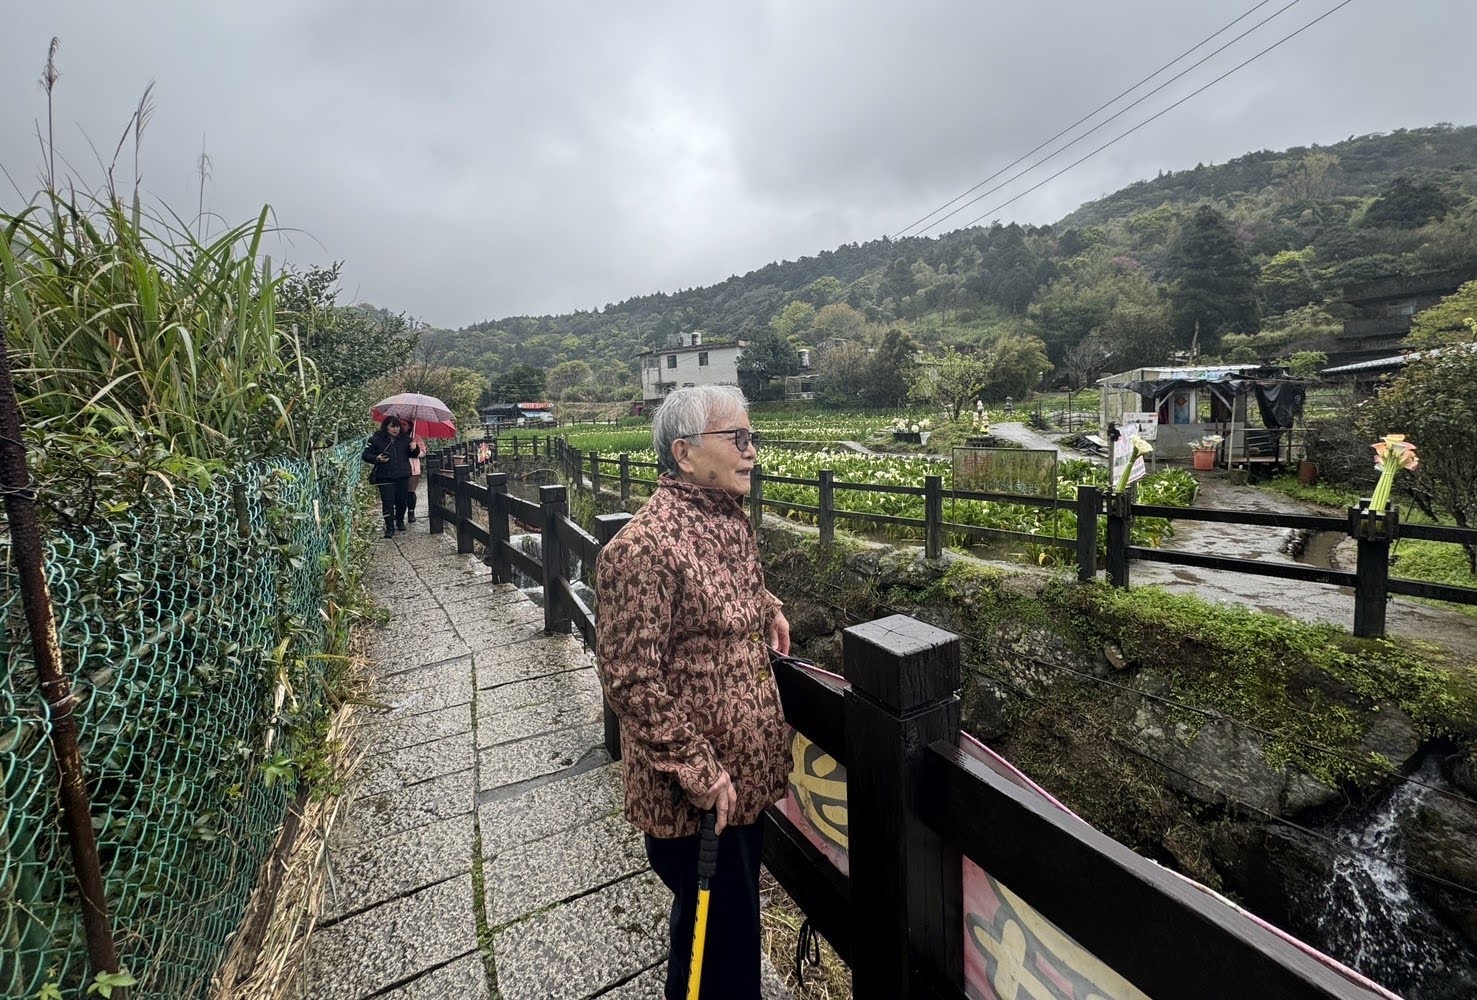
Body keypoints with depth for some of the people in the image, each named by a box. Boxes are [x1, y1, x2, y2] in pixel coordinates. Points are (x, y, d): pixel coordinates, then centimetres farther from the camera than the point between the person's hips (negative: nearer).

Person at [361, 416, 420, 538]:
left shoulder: (405, 438, 7)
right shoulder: (376, 439, -1)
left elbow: (413, 455, 16)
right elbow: (365, 455, 2)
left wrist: (415, 449, -7)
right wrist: (376, 458, -17)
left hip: (402, 476, 3)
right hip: (384, 477, -3)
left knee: (401, 500, 9)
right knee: (388, 502, -6)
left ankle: (400, 522, 31)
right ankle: (390, 528, 1)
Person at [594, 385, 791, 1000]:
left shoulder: (732, 518, 2)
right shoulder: (643, 547, -26)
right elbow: (629, 679, -24)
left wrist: (766, 607, 4)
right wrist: (698, 771, -21)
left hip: (745, 772, 8)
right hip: (694, 792, -8)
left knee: (739, 918, 29)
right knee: (716, 933, 15)